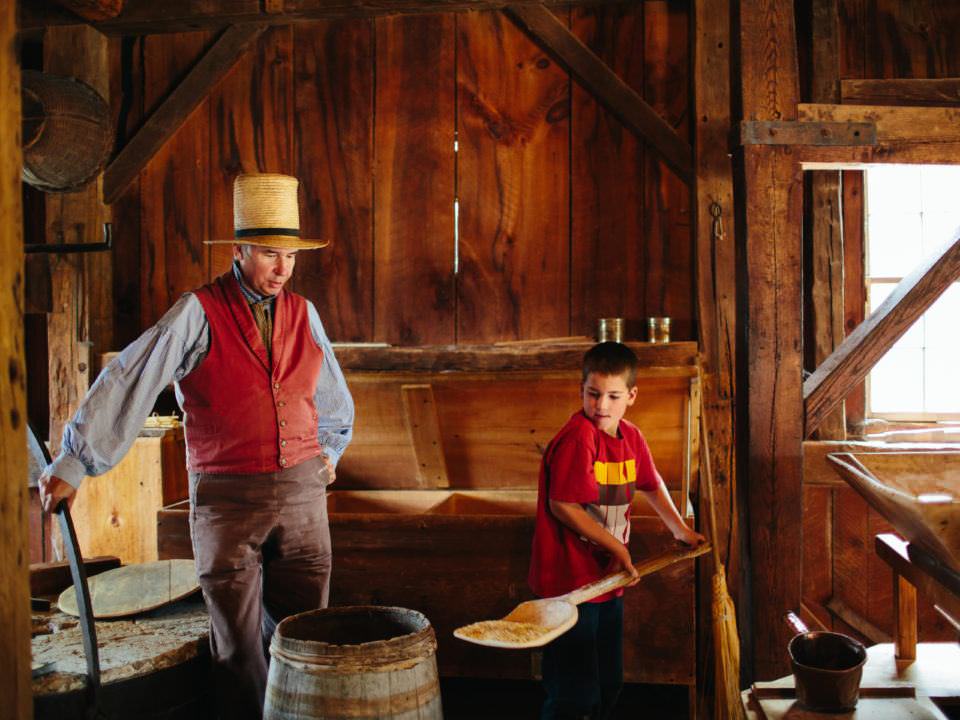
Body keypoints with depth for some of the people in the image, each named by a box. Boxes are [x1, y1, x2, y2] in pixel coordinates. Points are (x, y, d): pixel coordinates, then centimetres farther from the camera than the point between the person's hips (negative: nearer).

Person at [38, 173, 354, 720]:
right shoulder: (199, 312, -6)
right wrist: (73, 463, -13)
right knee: (237, 642, 7)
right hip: (227, 495, -3)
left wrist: (328, 453, 20)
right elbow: (129, 382, -11)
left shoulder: (302, 313, 9)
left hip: (301, 491, 4)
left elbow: (334, 397, 25)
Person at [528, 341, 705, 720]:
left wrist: (680, 529, 26)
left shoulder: (631, 437, 4)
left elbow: (652, 484, 23)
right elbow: (562, 505, -22)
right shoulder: (578, 437, -21)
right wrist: (617, 547, -15)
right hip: (570, 583, -8)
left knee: (608, 684, 22)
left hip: (608, 580, 8)